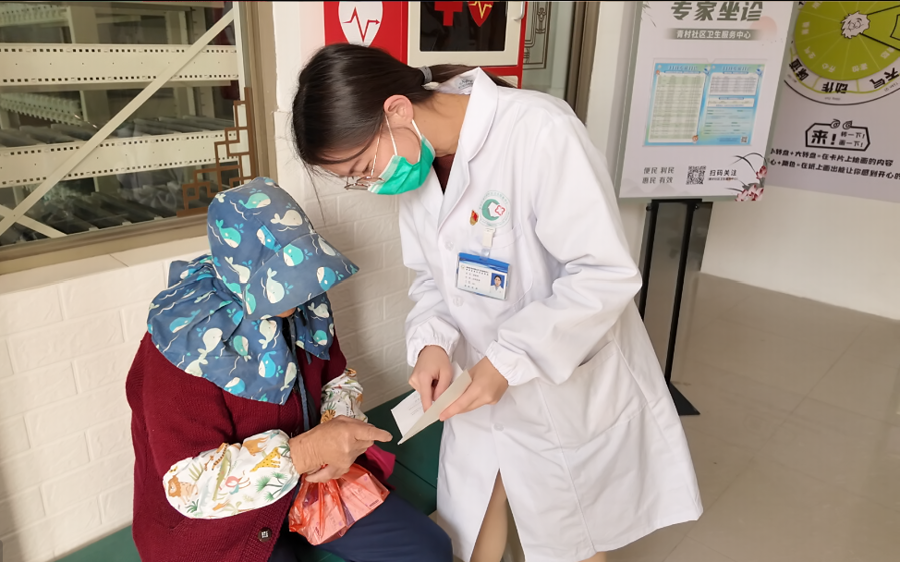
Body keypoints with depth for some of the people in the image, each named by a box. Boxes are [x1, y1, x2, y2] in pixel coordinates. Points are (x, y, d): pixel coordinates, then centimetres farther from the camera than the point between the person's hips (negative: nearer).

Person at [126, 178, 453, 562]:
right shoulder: (186, 341, -25)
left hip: (310, 482, 6)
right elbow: (190, 485, -26)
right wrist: (305, 452, -37)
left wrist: (340, 431, -14)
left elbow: (338, 378, 8)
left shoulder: (302, 305, -6)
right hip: (223, 520, -5)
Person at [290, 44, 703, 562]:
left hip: (570, 380, -5)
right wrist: (432, 340, -14)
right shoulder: (415, 165, -3)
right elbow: (432, 277, 5)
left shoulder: (540, 131, -27)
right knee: (471, 519, 19)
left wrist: (510, 359, -26)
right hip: (480, 382, 6)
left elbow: (607, 273, -26)